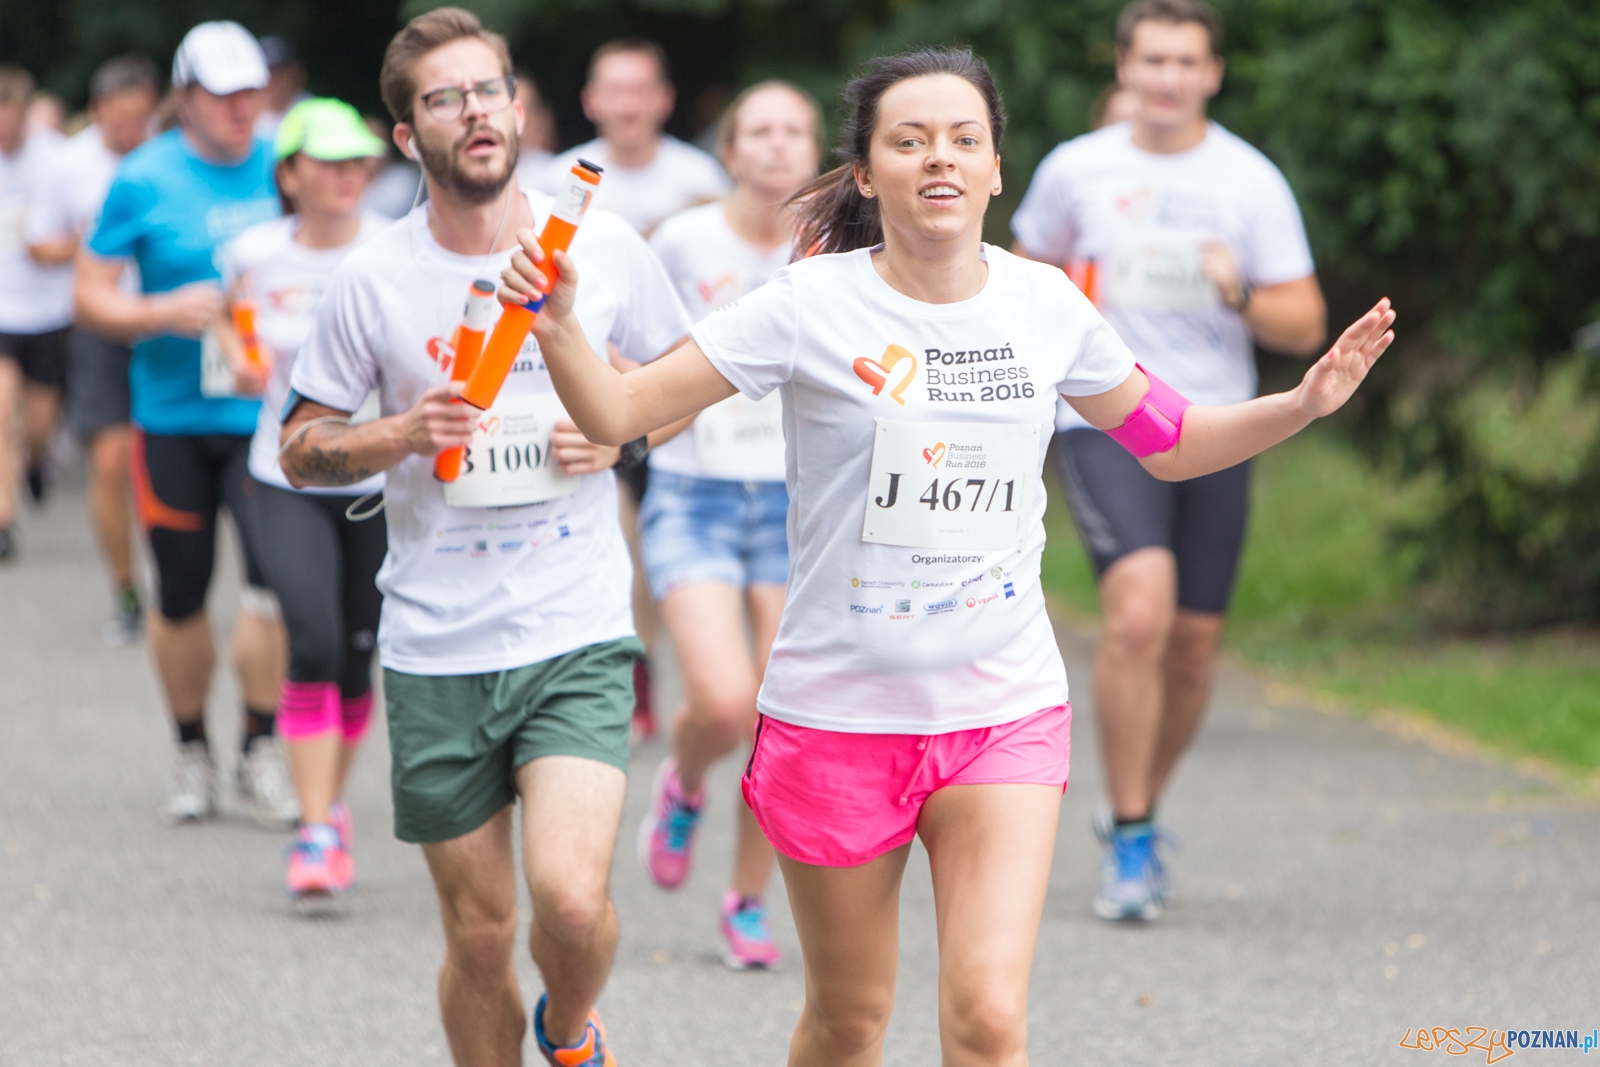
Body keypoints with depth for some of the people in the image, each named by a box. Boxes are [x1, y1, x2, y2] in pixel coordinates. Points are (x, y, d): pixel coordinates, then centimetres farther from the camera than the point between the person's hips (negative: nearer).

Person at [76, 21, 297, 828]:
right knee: (181, 597, 7)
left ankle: (261, 752, -1)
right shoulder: (144, 180, -2)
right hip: (173, 418, -1)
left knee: (274, 579, -15)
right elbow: (91, 300, 0)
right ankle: (191, 753, 26)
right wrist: (169, 313, -16)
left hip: (266, 411, 1)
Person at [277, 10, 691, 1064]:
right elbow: (301, 448, 7)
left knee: (571, 897, -17)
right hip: (437, 649, 1)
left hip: (578, 633, -1)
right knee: (479, 930, 6)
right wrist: (399, 437, -13)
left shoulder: (606, 246, -1)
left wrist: (619, 429, -7)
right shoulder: (374, 280, -2)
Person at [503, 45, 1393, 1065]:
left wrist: (1304, 404, 1)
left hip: (1006, 712, 2)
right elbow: (617, 411, -9)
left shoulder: (1047, 304, 1)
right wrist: (559, 326, -28)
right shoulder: (811, 307, -10)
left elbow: (1169, 442, 16)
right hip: (838, 711, -1)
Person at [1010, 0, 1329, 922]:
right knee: (1140, 611, -22)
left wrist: (1241, 295, -18)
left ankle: (1139, 809, 33)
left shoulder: (1252, 182, 1)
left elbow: (1306, 328, 0)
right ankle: (1132, 843, -13)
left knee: (1194, 640, 6)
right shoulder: (1077, 171, 2)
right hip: (1104, 425, -2)